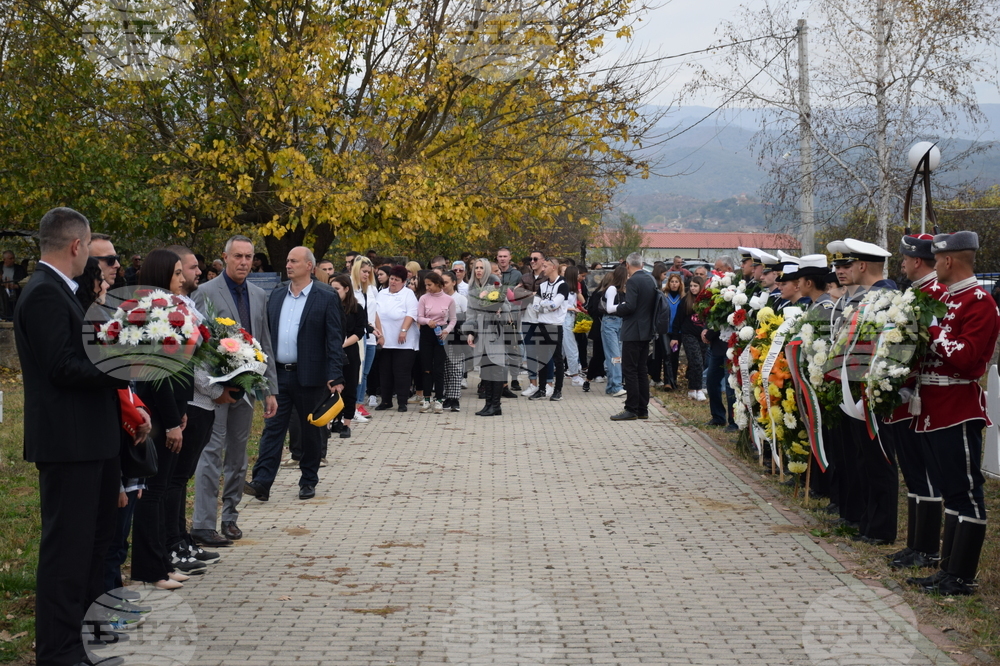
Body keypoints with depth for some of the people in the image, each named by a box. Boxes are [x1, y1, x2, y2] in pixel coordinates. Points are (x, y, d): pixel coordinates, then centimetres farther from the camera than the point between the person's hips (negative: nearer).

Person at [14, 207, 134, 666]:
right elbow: (62, 367, -23)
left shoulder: (58, 291, 15)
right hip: (67, 441, -11)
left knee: (93, 536, 23)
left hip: (87, 438, 11)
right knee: (67, 544, -4)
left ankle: (88, 617, 38)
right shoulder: (45, 294, -17)